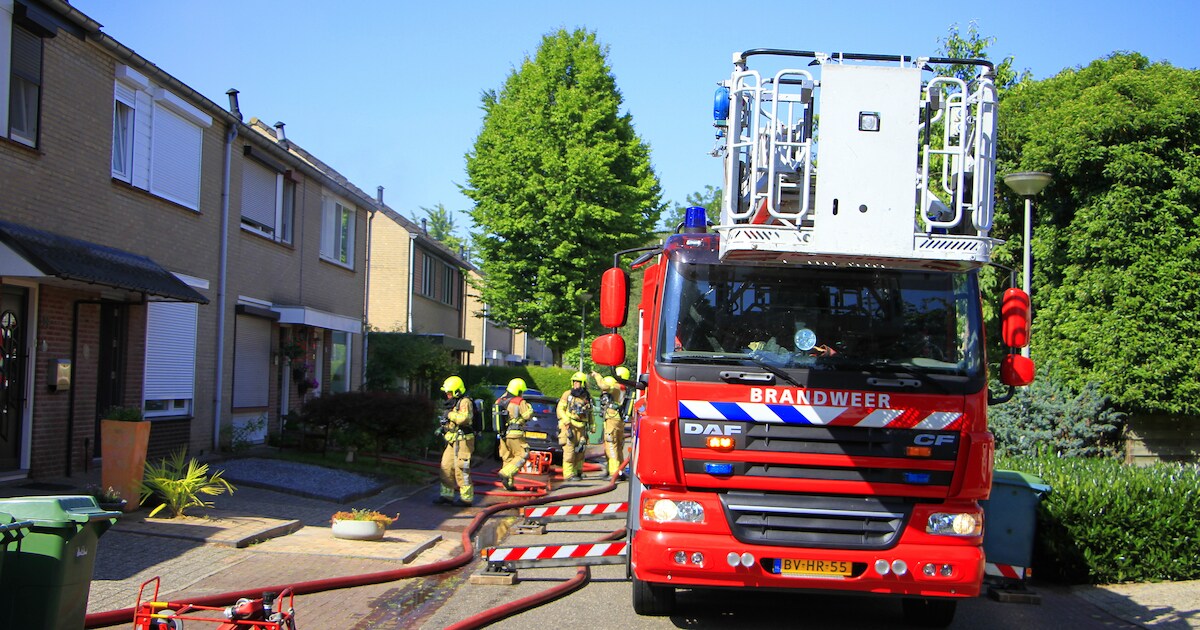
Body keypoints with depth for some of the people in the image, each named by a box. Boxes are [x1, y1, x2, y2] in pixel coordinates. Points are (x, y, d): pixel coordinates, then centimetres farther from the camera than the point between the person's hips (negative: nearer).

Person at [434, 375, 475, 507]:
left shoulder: (465, 402, -13)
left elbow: (464, 418, -30)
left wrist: (450, 415, -18)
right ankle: (447, 495, 16)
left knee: (461, 469, -9)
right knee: (446, 466, 10)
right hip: (453, 441, 10)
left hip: (463, 441, -10)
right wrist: (443, 427, 13)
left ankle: (467, 498, -4)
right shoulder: (454, 403, 18)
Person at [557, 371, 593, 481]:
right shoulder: (567, 394, 2)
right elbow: (560, 409, -1)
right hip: (569, 426, -4)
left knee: (580, 450, 8)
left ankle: (577, 471, 22)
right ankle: (568, 474, -8)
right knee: (569, 450, -9)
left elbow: (590, 413, 23)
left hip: (581, 427, 4)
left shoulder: (587, 397, 12)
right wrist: (566, 421, -13)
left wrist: (591, 425, 18)